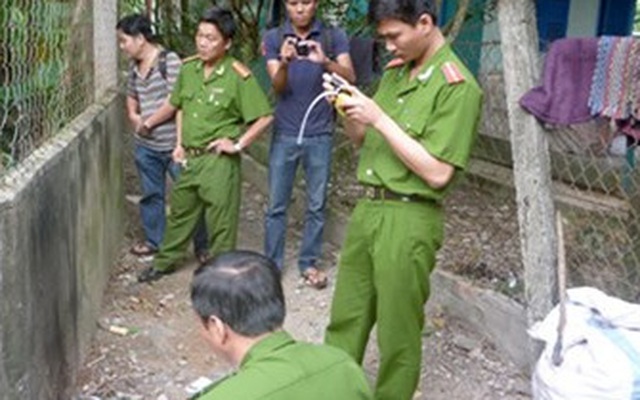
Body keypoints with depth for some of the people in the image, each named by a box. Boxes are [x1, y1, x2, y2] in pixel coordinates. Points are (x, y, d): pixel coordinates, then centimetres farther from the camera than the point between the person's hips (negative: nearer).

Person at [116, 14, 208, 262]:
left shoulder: (169, 61, -15)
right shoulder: (134, 66, 9)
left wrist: (147, 123, -12)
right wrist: (133, 115, 4)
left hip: (174, 143, -7)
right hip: (146, 146, 7)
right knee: (151, 194, 16)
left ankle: (202, 246, 13)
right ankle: (153, 241, 31)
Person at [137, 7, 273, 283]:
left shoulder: (238, 76, -15)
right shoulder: (188, 69, 4)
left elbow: (264, 117, -15)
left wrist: (238, 144, -15)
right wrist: (179, 144, 11)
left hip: (218, 160, -6)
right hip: (188, 157, 6)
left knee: (220, 221, 5)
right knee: (179, 211, 21)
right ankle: (164, 261, 39)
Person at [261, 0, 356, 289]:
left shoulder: (334, 37, -2)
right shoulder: (273, 38, -1)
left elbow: (349, 78, -14)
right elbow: (277, 87, -11)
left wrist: (325, 61, -34)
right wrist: (285, 62, -33)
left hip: (319, 135, 0)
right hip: (284, 134, 0)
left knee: (317, 204, 8)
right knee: (276, 205, 6)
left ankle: (309, 262, 21)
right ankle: (272, 263, 17)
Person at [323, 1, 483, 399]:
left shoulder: (456, 85, -15)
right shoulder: (395, 71, 9)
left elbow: (437, 173, -21)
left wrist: (379, 118, -21)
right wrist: (348, 108, -3)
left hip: (408, 220, -8)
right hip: (367, 207, 8)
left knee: (397, 333, 7)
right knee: (345, 317, 19)